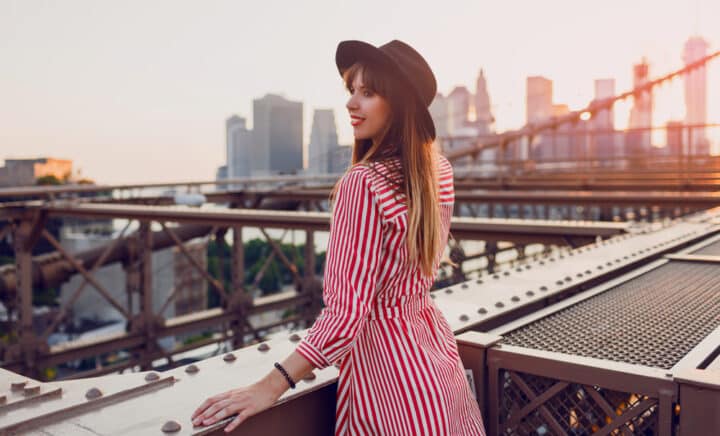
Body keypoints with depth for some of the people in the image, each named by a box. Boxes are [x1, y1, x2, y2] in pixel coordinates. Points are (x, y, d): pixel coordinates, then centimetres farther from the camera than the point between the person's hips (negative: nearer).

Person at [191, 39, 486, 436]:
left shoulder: (362, 184, -25)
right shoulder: (438, 169, -1)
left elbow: (345, 313, -27)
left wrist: (272, 386, -24)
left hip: (385, 353, -8)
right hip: (432, 344, 8)